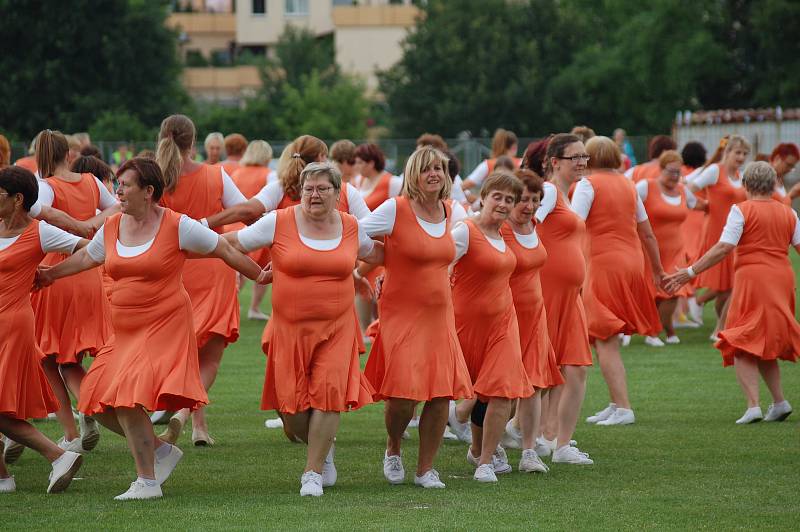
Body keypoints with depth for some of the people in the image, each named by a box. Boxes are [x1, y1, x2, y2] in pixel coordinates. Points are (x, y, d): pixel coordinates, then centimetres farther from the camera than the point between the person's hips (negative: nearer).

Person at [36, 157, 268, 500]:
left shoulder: (177, 226, -10)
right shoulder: (112, 228, 7)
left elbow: (225, 250, -1)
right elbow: (86, 257, 27)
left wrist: (258, 276, 3)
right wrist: (49, 274, 37)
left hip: (164, 327, -7)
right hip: (125, 331, 7)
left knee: (126, 400, -19)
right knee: (99, 404, 2)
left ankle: (148, 482, -7)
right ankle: (161, 450, 22)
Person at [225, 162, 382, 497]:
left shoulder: (351, 227, 5)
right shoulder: (279, 222, -5)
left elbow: (373, 253, 24)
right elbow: (233, 243, -1)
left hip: (336, 327, 1)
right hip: (291, 327, -1)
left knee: (328, 393, -11)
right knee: (291, 402, -1)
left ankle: (313, 473, -1)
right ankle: (323, 449, 30)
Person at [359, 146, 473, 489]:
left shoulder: (449, 211, 7)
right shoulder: (395, 209, -10)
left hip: (439, 315, 5)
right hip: (402, 315, -5)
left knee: (442, 393, 0)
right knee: (404, 392, -14)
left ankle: (426, 469, 14)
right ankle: (393, 450, 17)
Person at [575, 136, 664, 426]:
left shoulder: (588, 184, -4)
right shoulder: (628, 185, 15)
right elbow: (647, 233, 19)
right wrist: (658, 270, 29)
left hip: (603, 264, -6)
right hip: (633, 263, 6)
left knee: (606, 341, -5)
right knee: (605, 339, 15)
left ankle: (623, 408, -11)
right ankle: (615, 404, 13)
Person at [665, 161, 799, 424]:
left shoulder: (741, 210, -4)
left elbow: (724, 247, -12)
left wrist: (690, 272, -10)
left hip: (751, 277, -5)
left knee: (742, 346, -3)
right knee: (766, 345, 19)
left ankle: (753, 405, -17)